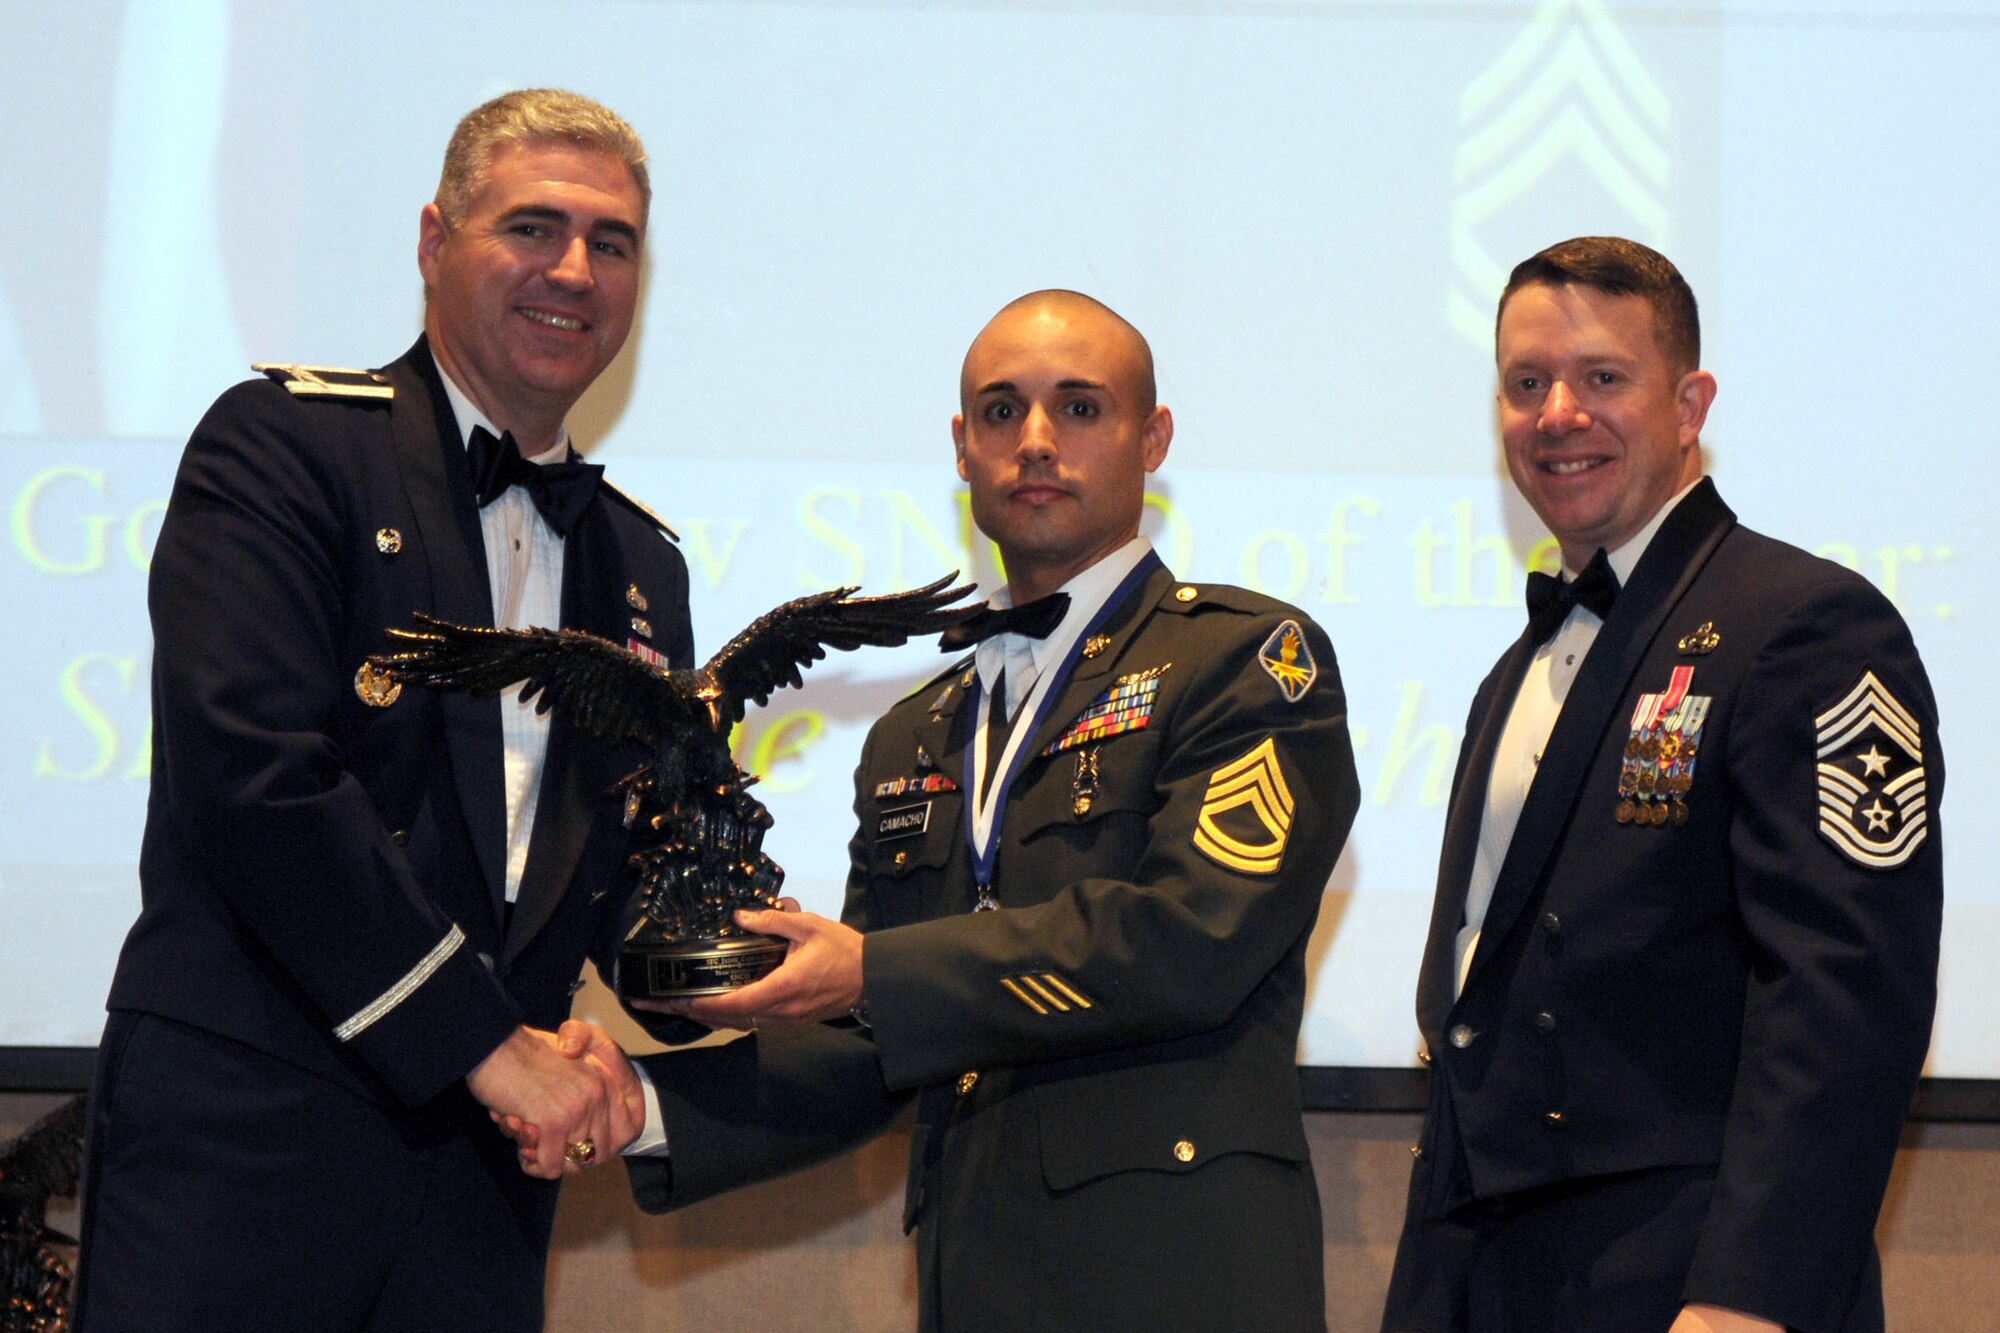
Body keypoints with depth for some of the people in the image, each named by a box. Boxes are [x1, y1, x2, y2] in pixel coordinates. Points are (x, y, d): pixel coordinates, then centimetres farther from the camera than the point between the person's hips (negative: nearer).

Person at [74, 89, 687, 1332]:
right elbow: (258, 773, -14)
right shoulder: (284, 443, -2)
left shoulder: (643, 564, 19)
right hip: (247, 1136, -5)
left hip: (482, 1161, 6)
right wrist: (486, 1043, -14)